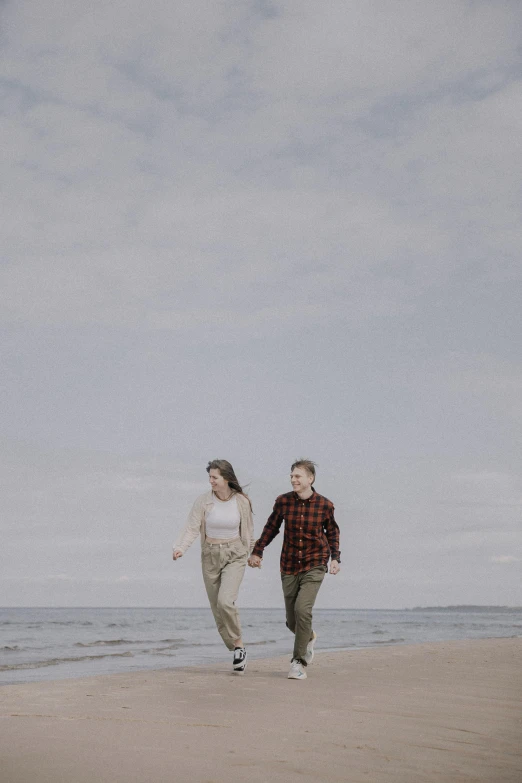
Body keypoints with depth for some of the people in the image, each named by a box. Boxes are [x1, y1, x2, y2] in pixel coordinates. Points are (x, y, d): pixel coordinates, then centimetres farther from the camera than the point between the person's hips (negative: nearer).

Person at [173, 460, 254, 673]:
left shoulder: (241, 501, -6)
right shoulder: (203, 501, -7)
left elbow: (248, 530, 7)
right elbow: (191, 528, -11)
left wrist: (250, 553, 16)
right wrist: (180, 548, -27)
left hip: (234, 555, -2)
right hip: (210, 556, 3)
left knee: (225, 601, -23)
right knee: (217, 608, 6)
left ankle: (238, 643, -2)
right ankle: (237, 651, 21)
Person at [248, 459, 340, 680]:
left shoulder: (325, 505, -8)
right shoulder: (283, 501, -5)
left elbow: (332, 532, 9)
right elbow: (271, 528, 9)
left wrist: (335, 558, 0)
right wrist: (257, 551, 8)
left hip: (314, 565, -3)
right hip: (289, 567, 3)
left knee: (302, 609, -22)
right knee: (292, 621, 8)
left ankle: (299, 663, -7)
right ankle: (309, 637, 44)